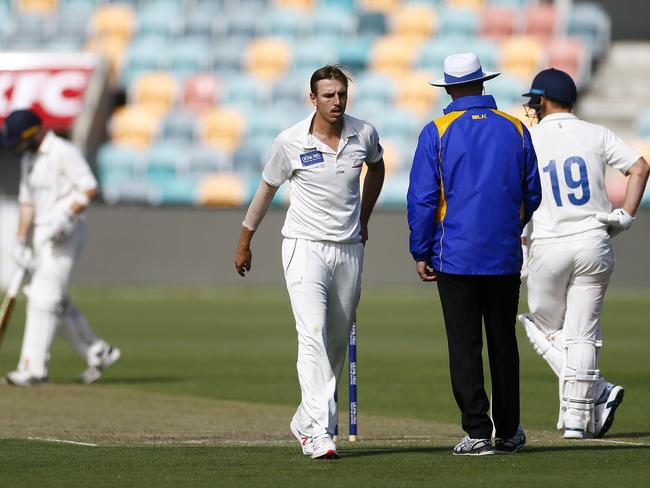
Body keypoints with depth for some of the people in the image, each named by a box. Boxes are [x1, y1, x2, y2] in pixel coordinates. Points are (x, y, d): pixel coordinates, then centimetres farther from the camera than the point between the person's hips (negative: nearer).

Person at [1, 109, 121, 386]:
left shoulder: (63, 152, -12)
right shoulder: (28, 158, 16)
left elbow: (90, 187, -19)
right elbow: (27, 202, 20)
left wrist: (65, 216, -28)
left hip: (65, 234, -9)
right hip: (42, 237, 9)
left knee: (44, 298, -12)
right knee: (56, 302, 12)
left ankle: (34, 368, -13)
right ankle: (98, 352, 22)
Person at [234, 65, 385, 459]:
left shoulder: (364, 134, -2)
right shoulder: (291, 142, -10)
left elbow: (376, 167, 22)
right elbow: (268, 188, 5)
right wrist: (245, 242, 14)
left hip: (349, 249, 4)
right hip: (305, 247, -4)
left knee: (338, 344, 10)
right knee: (313, 337, -19)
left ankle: (305, 423, 25)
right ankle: (319, 434, -26)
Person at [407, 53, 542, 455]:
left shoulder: (438, 132, -5)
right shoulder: (516, 130, 4)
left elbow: (422, 199, -7)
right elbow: (532, 195, 12)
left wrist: (420, 252, 1)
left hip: (455, 256, -3)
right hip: (505, 257, 3)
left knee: (465, 346, -1)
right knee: (503, 344, 11)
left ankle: (477, 433, -5)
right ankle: (508, 433, 16)